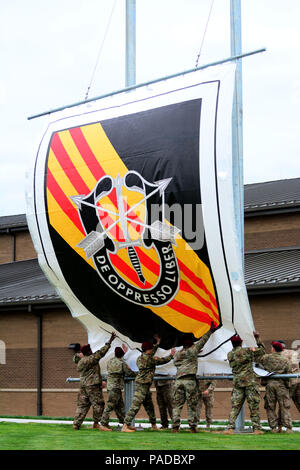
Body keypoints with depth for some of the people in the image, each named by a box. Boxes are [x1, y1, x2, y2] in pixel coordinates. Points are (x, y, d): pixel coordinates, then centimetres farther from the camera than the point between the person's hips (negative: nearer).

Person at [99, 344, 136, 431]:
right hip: (116, 387, -8)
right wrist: (136, 374, 16)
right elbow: (129, 373, -6)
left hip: (110, 385, 8)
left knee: (120, 405, 14)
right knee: (110, 405, -9)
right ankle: (103, 424, -11)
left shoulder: (110, 361, 10)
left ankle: (125, 423, 20)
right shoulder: (122, 363, -10)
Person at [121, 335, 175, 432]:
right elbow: (162, 360, -5)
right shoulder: (148, 358, -14)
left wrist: (157, 343, 41)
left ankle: (154, 425, 27)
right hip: (141, 385, -11)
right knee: (135, 406, -13)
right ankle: (125, 426, -17)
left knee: (149, 406, 17)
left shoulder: (141, 357, 14)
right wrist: (171, 355, 12)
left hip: (145, 386, 11)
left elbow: (151, 355, 35)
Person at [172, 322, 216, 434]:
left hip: (178, 380, 4)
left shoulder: (177, 354, 17)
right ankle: (192, 426, -1)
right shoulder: (192, 350, 5)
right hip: (190, 380, -4)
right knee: (192, 405, 1)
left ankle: (175, 426, -3)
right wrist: (210, 331, 23)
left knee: (177, 404, 4)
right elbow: (202, 341, 11)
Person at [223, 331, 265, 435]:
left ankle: (230, 428, -5)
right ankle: (256, 428, 2)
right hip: (250, 381, -4)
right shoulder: (246, 350, -4)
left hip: (237, 382, 4)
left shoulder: (229, 354, 8)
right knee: (254, 406, 2)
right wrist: (257, 338, 17)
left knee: (235, 406, 4)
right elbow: (262, 350, 9)